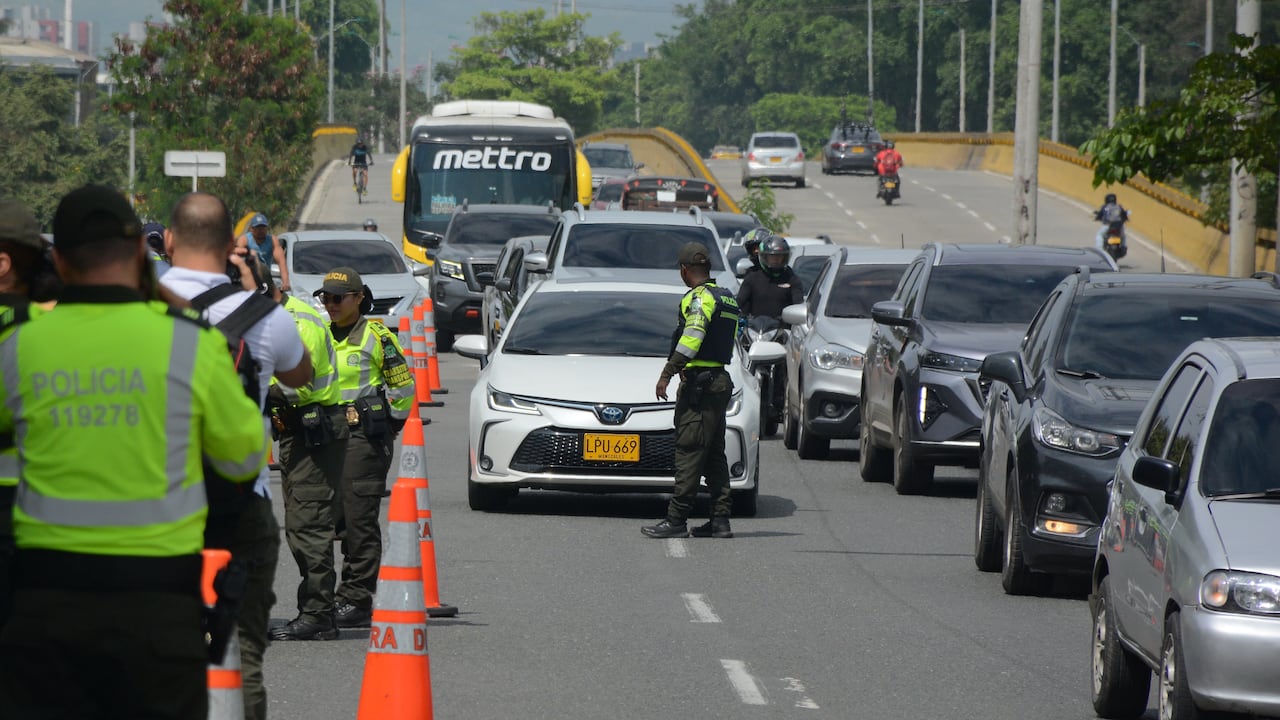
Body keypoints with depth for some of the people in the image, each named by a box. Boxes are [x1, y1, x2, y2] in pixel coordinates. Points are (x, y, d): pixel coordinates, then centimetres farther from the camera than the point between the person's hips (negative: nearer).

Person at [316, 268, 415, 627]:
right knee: (329, 517, 4)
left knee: (359, 519, -7)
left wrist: (390, 424, 2)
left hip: (364, 436, -6)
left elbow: (405, 386, 2)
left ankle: (357, 600, -6)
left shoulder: (377, 337, -2)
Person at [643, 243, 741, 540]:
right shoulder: (727, 298, 17)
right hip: (720, 380, 9)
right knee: (714, 455, 11)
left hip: (699, 383, -9)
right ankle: (720, 519, 8)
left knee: (689, 452, -10)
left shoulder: (699, 298, -11)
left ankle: (676, 519, -11)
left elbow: (692, 338, -22)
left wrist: (667, 373, -23)